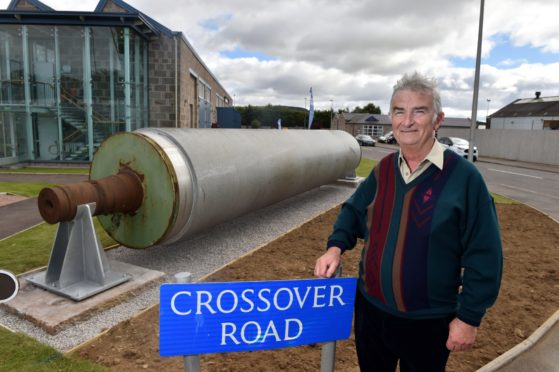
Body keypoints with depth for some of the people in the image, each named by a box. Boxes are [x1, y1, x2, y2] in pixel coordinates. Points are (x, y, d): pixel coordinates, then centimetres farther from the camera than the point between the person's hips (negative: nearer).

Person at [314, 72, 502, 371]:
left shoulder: (463, 176, -16)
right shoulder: (383, 170, -1)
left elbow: (483, 255, -13)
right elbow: (354, 211, 11)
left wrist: (469, 316, -11)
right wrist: (336, 246, -6)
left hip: (429, 321, -4)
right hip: (370, 308, 5)